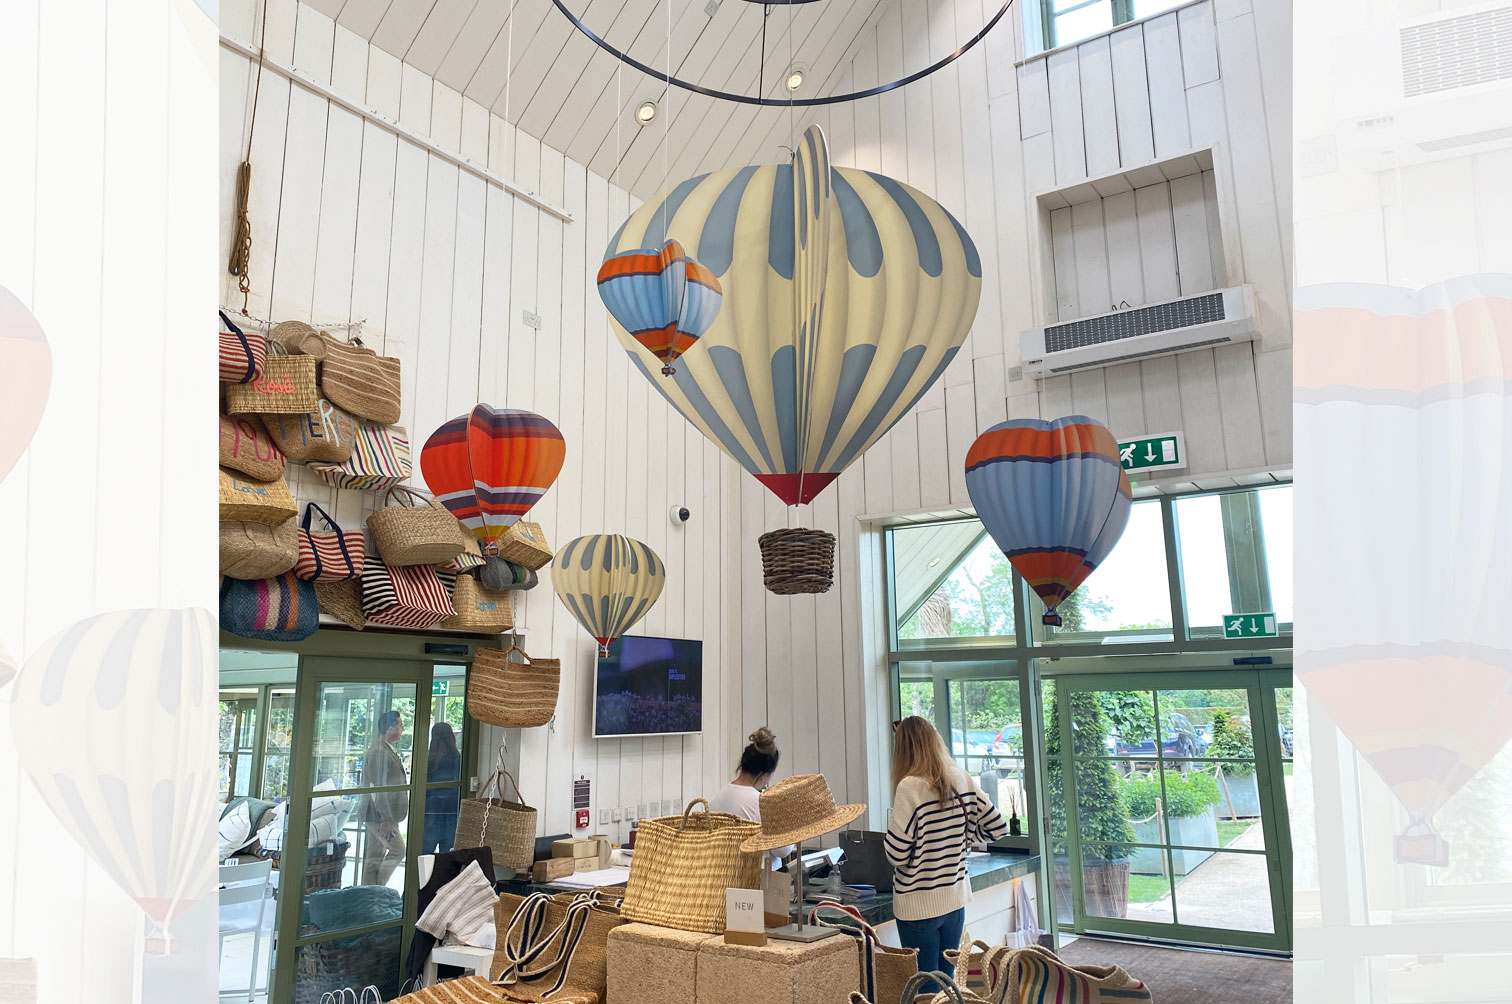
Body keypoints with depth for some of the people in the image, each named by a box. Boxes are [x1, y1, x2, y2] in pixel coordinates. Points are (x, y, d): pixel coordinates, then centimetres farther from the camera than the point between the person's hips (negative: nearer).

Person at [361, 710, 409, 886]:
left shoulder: (387, 751, 15)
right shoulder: (378, 752, -17)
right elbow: (377, 788, -21)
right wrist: (386, 818, -22)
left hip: (382, 814, 10)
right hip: (380, 815, -10)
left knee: (375, 856, 11)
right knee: (398, 851, -6)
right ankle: (377, 889, 0)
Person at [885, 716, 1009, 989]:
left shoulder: (910, 787, -19)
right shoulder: (963, 780, -1)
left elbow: (897, 853, -18)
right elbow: (998, 828, 3)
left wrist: (892, 821, 0)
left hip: (919, 906, -6)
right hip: (955, 901, 6)